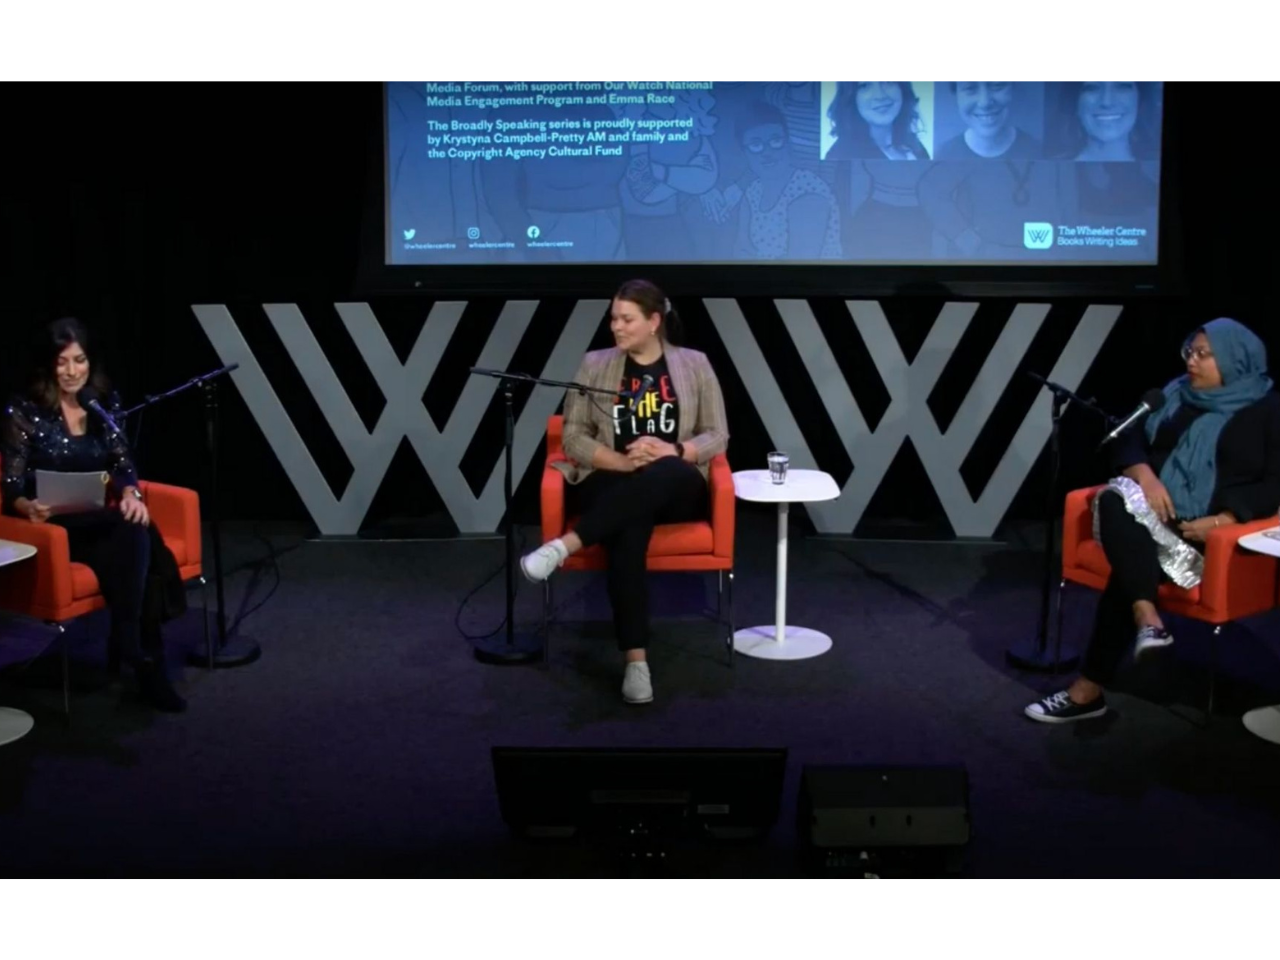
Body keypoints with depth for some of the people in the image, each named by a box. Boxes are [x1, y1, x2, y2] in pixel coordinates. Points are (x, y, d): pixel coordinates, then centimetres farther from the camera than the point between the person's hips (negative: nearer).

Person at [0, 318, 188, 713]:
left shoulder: (105, 403, 8)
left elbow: (122, 462, 4)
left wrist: (131, 495, -19)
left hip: (101, 522, 4)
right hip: (54, 527, -4)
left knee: (135, 533, -30)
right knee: (135, 537, -32)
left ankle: (146, 661, -25)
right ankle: (139, 653, -29)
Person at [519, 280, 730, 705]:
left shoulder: (694, 365, 11)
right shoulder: (595, 365, 11)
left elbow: (717, 437, 5)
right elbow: (573, 436, 4)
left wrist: (672, 451, -16)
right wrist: (624, 461, -13)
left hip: (676, 490, 0)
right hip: (611, 485, 0)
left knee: (668, 473, -40)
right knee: (629, 529, -39)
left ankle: (567, 545, -45)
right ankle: (636, 660, -43)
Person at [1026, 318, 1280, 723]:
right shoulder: (1175, 394, 17)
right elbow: (1131, 443, 12)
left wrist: (1222, 521, -21)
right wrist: (1146, 477, -12)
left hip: (1216, 529, -5)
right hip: (1161, 511, 5)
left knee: (1128, 569, -32)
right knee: (1116, 501, -32)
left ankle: (1091, 687, -28)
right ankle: (1146, 617, -44)